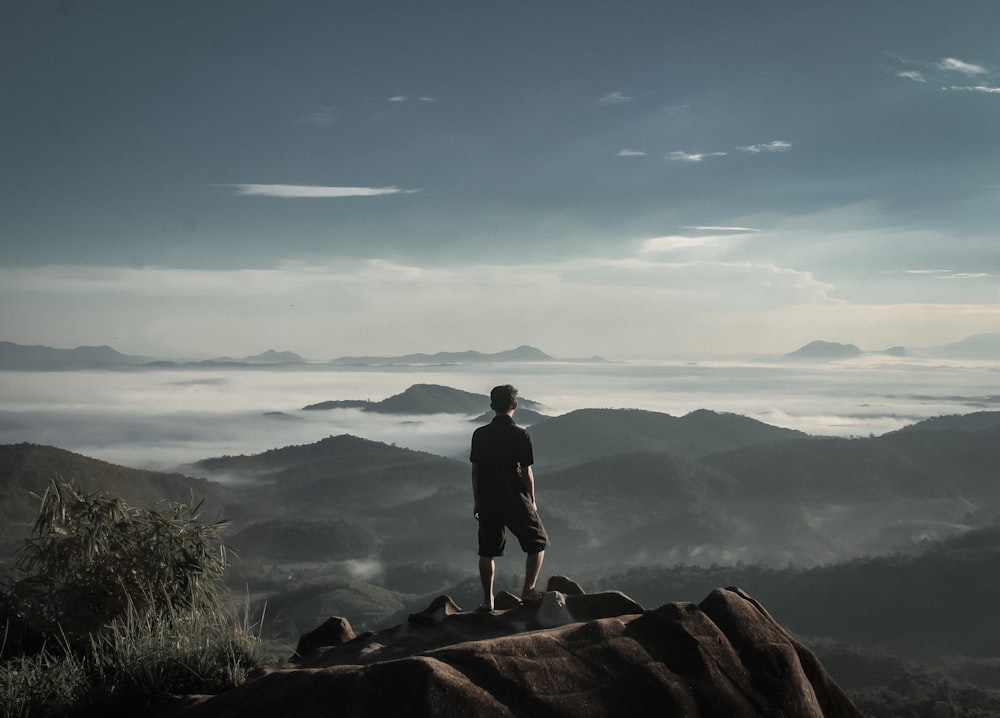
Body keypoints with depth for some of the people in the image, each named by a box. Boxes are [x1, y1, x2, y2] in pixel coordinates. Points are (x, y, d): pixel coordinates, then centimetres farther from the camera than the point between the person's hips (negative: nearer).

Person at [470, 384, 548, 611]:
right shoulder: (520, 435, -11)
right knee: (537, 542, 15)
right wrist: (532, 501, 5)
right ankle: (528, 590, 10)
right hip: (516, 501, -3)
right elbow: (526, 472, -7)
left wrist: (476, 500, 14)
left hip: (488, 502, 3)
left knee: (487, 551, 12)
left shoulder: (480, 435, -1)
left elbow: (475, 470, 4)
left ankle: (488, 600, 13)